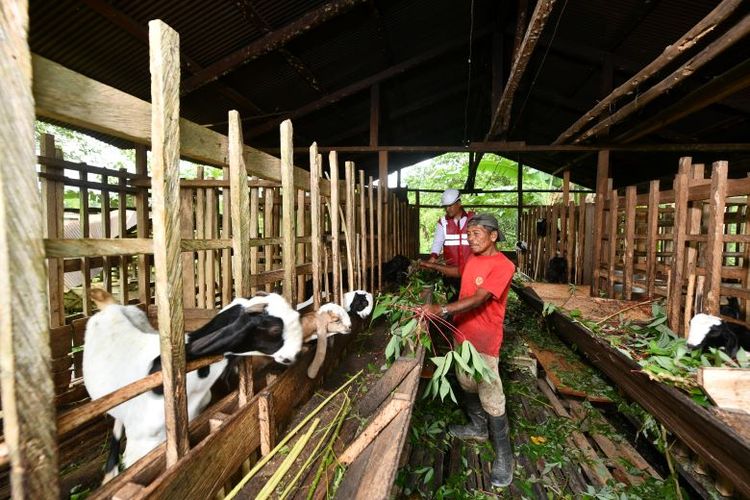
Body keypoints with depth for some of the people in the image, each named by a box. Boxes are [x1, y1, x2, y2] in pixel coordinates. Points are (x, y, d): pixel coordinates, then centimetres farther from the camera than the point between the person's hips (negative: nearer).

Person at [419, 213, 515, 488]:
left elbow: (478, 299, -31)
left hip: (484, 340, -8)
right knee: (467, 385, 22)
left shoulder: (503, 266, -20)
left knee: (491, 397, 1)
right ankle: (478, 428, 45)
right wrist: (434, 266, 24)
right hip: (462, 333, 8)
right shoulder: (473, 258, 5)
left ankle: (503, 455, 22)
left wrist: (441, 309, -41)